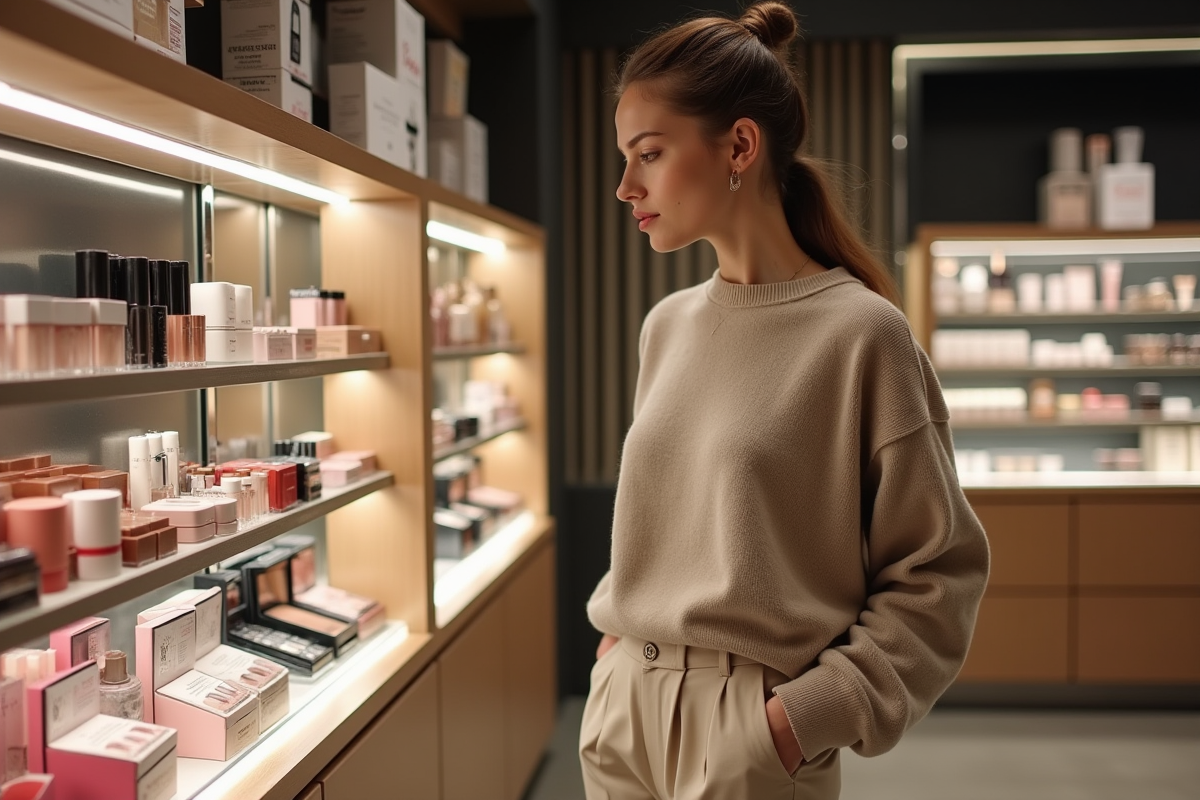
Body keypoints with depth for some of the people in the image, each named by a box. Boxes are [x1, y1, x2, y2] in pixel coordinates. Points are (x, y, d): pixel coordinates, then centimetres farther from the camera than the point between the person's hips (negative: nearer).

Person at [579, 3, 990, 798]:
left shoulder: (859, 332, -13)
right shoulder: (668, 326, 4)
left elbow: (939, 570, -9)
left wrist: (812, 712, -14)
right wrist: (619, 634, 5)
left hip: (750, 728, -5)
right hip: (623, 708, 5)